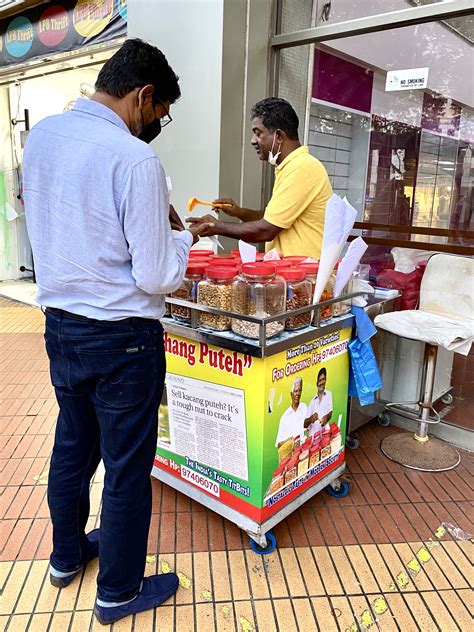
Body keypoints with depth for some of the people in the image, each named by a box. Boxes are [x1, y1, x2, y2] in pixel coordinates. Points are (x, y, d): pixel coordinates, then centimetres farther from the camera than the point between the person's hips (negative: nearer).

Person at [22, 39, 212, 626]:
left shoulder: (41, 135, 3)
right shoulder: (136, 161, -21)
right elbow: (156, 278, -19)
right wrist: (183, 239, 1)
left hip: (60, 325, 8)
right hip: (120, 338, -7)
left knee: (71, 446, 24)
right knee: (126, 467, 11)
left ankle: (67, 555, 47)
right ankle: (118, 592, 32)